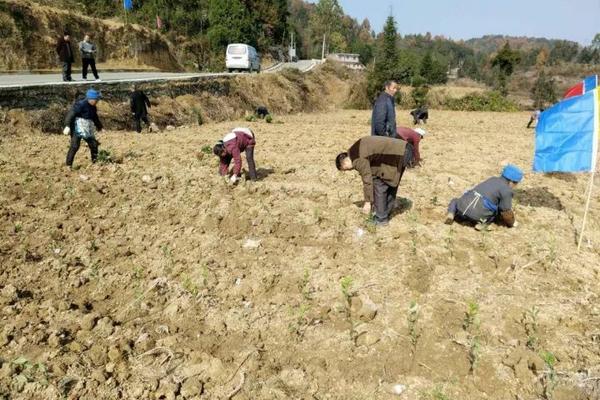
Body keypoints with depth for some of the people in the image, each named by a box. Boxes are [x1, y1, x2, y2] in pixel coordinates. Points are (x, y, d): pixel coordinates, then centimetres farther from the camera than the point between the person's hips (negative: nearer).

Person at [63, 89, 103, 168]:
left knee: (94, 144, 8)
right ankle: (69, 165, -4)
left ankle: (95, 161, 22)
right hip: (78, 129, -8)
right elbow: (71, 114, -22)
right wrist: (67, 126, -31)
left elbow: (95, 118, 26)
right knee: (74, 146, -10)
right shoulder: (80, 105, -16)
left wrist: (99, 126, 39)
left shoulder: (93, 107, 9)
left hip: (88, 130, 8)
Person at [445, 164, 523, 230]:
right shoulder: (506, 190, 1)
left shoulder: (492, 179, 22)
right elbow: (506, 212, 2)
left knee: (455, 201, 36)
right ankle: (483, 222, -2)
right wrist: (511, 223, 22)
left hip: (462, 208, 5)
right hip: (477, 216, -5)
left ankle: (451, 214, 7)